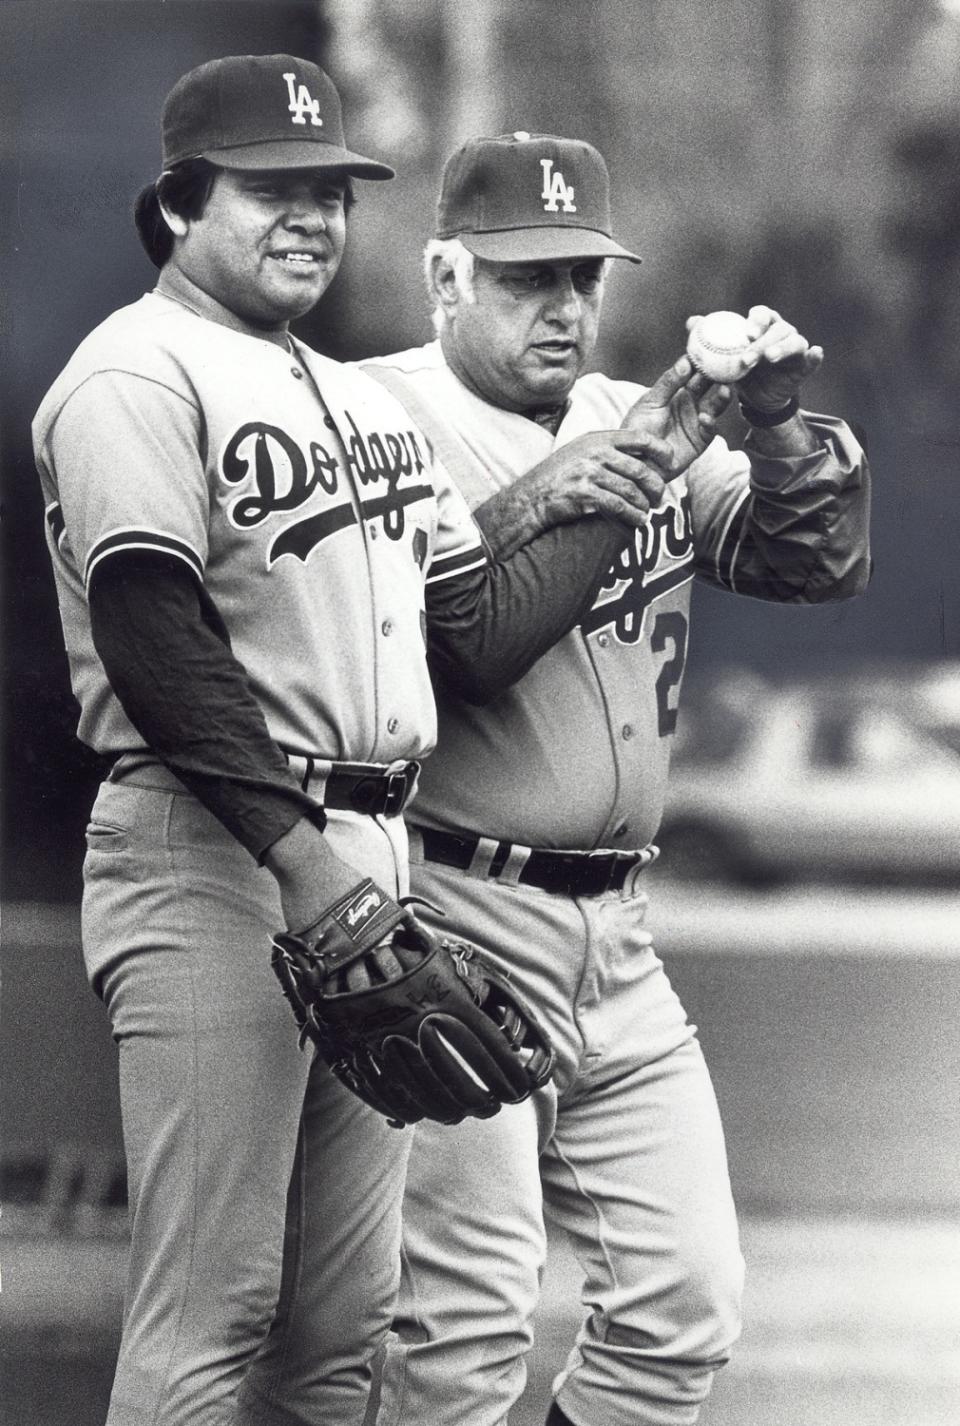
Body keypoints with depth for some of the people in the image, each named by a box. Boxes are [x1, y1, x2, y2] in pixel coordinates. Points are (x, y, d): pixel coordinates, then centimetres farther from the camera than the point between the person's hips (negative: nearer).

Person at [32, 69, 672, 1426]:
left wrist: (633, 486, 8)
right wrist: (307, 863, -22)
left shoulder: (366, 403, 22)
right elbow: (159, 643, -16)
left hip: (368, 855, 8)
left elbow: (481, 639, 17)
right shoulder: (138, 375, -5)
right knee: (209, 1310, -11)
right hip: (210, 854, -8)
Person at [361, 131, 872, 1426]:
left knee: (684, 1308, 8)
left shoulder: (643, 426, 15)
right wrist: (528, 506, -26)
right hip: (456, 921, -7)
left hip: (616, 931, 7)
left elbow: (820, 561, 9)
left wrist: (781, 427, -7)